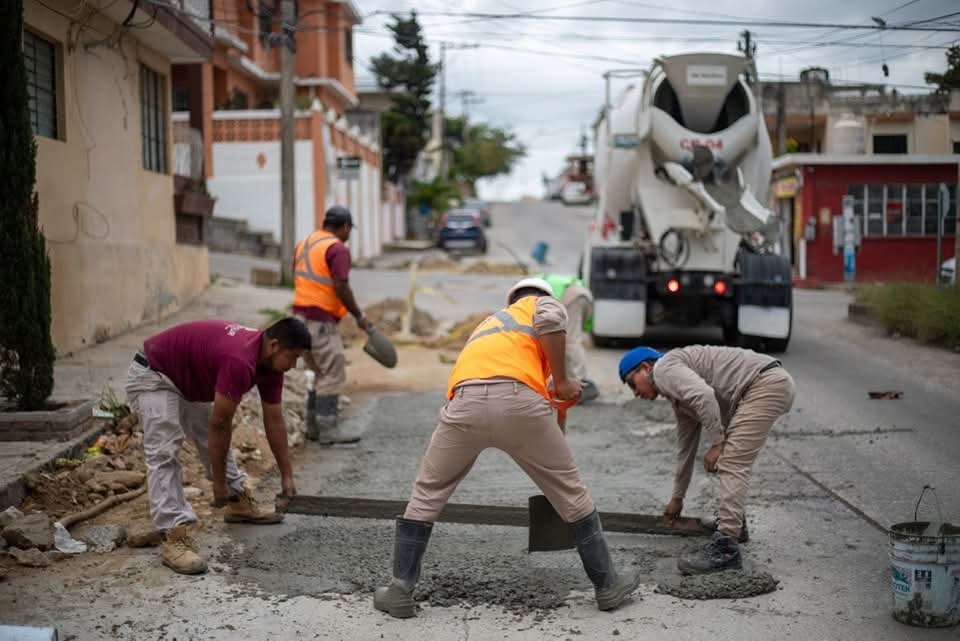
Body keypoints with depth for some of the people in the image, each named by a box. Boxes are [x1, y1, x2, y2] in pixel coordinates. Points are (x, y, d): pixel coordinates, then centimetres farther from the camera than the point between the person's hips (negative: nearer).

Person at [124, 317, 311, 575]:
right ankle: (174, 537, -21)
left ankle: (239, 503, 34)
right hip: (152, 375, -10)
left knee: (215, 441, 18)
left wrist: (287, 475, 5)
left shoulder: (269, 361, -7)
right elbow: (220, 425, -27)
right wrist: (219, 484, -18)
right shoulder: (240, 360, -35)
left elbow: (274, 421, 3)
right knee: (164, 453, -19)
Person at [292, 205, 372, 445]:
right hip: (321, 321, -9)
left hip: (301, 315, 9)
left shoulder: (304, 243, 14)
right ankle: (327, 430, -3)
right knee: (333, 375, -3)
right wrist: (359, 316, -11)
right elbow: (341, 287, -19)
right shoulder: (338, 249, -12)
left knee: (321, 374, 17)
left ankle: (313, 427, 19)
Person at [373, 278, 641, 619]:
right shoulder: (543, 303, 28)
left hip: (465, 402, 3)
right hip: (518, 399, -3)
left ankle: (400, 591, 19)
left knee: (426, 493, 21)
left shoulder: (489, 323, 42)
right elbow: (551, 320, 0)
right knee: (571, 492, 15)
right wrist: (562, 381, 8)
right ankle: (608, 585, 26)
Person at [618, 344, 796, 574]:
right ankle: (732, 521, 34)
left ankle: (725, 547, -16)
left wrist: (716, 443, -14)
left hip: (767, 383, -11)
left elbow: (704, 395, -21)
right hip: (772, 385, 11)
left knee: (731, 464, -13)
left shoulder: (665, 369, -2)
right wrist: (677, 497, 40)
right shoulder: (680, 399, 26)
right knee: (733, 458, 27)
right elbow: (686, 445, 33)